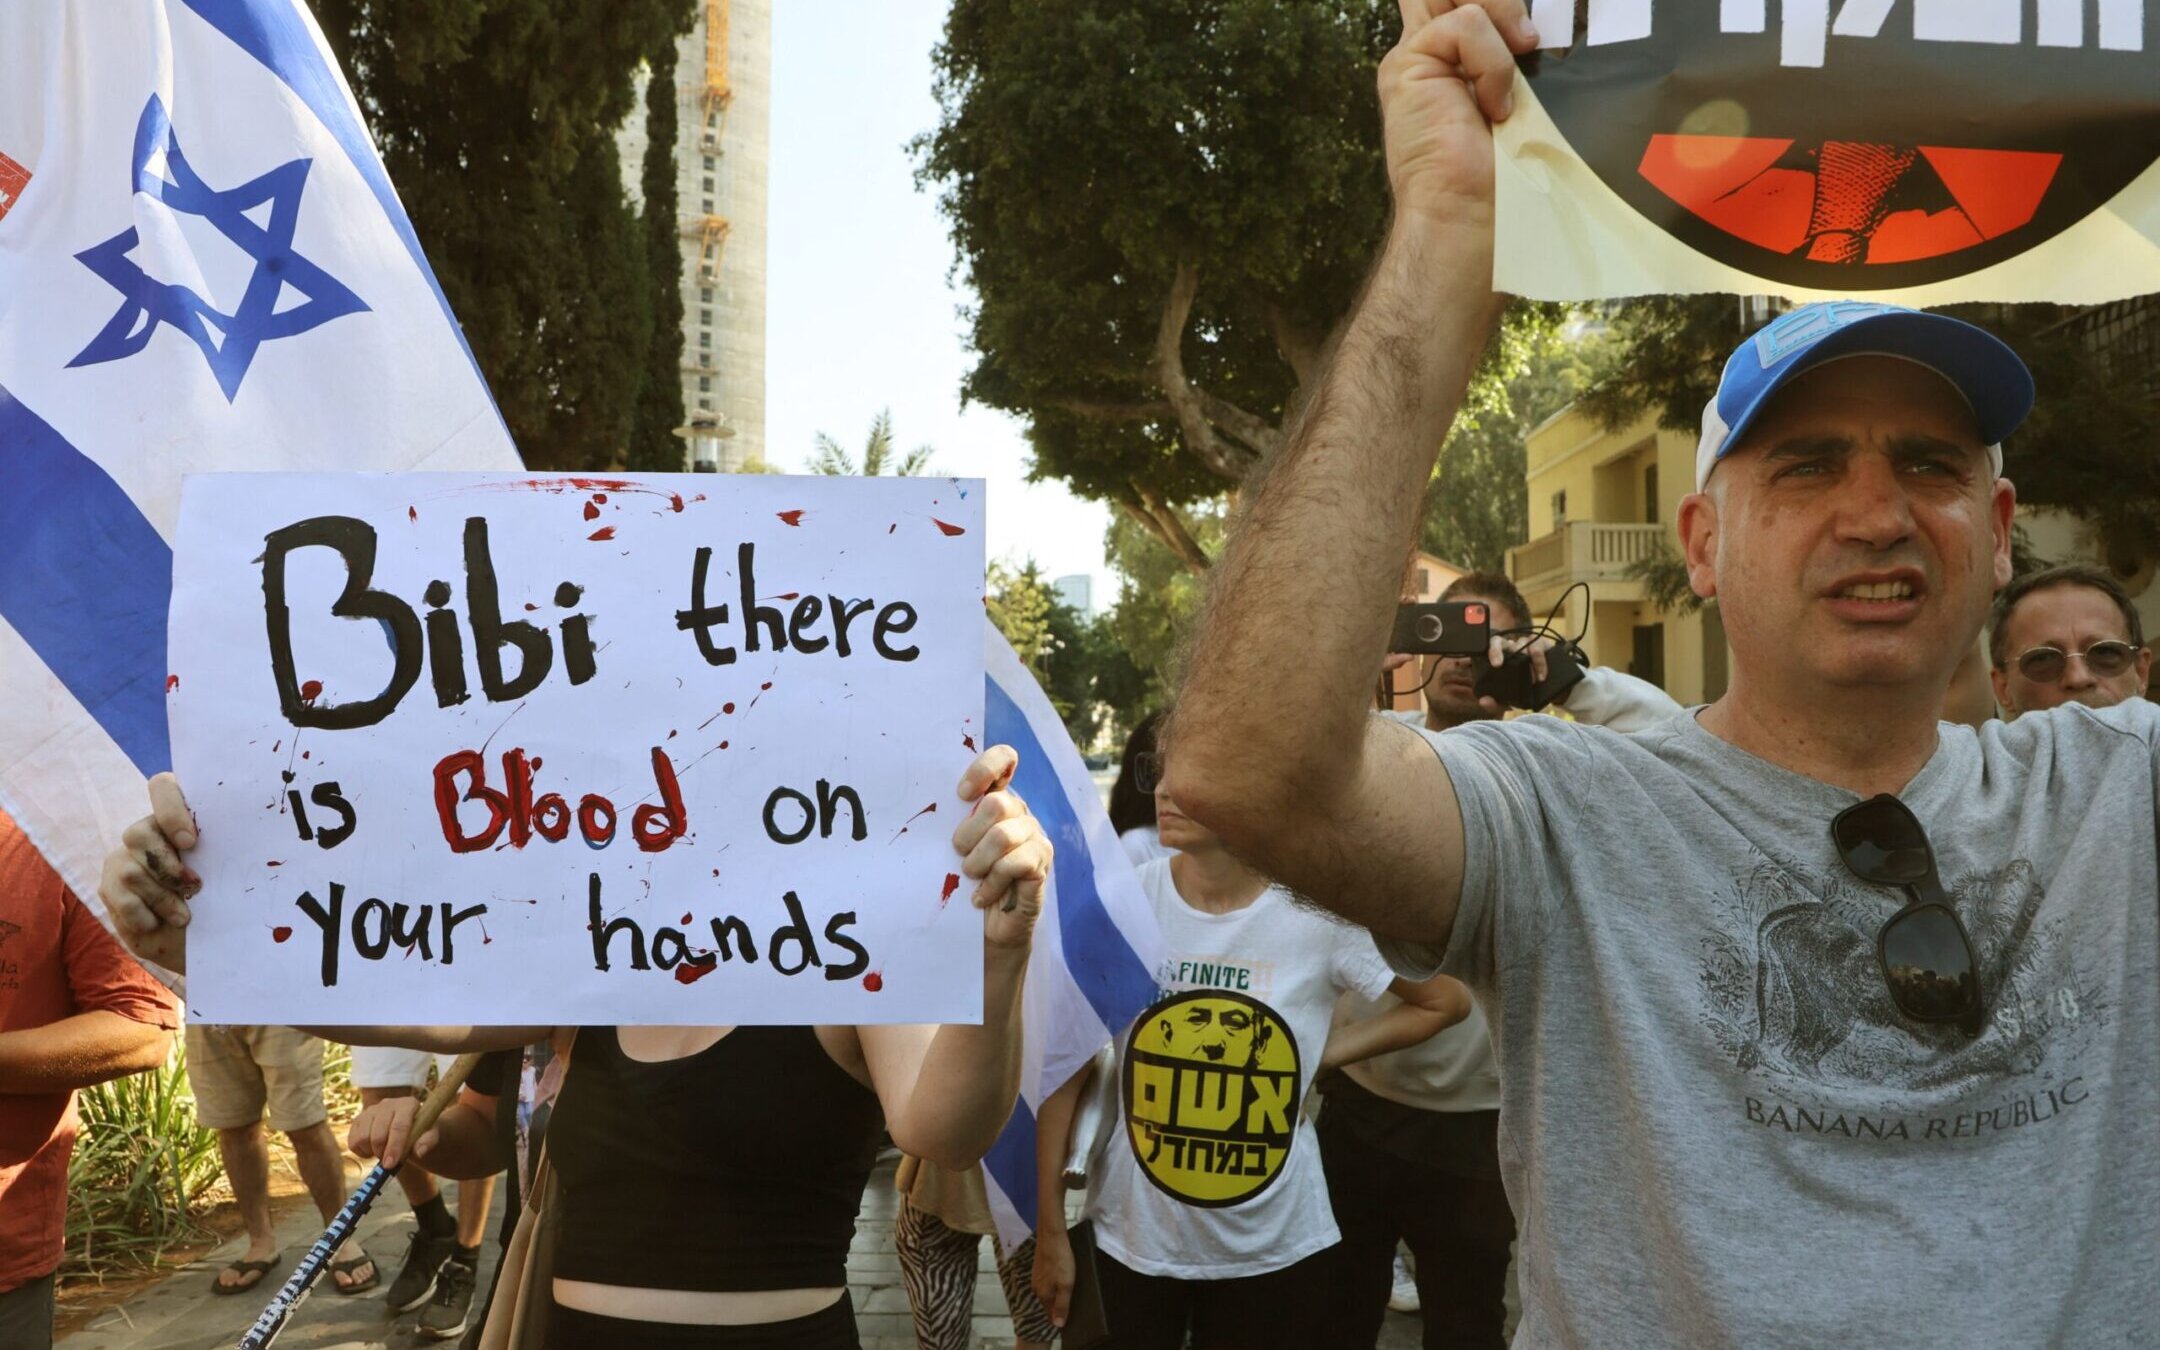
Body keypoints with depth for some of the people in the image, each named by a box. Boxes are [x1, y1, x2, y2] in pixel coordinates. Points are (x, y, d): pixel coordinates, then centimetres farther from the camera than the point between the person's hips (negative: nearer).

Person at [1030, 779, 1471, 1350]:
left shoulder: (1320, 913, -14)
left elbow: (1447, 1002, 2)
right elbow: (1064, 1076, -4)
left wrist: (1317, 1058, -8)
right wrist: (1050, 1231, -2)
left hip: (1276, 1248, 0)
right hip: (1134, 1237, 1)